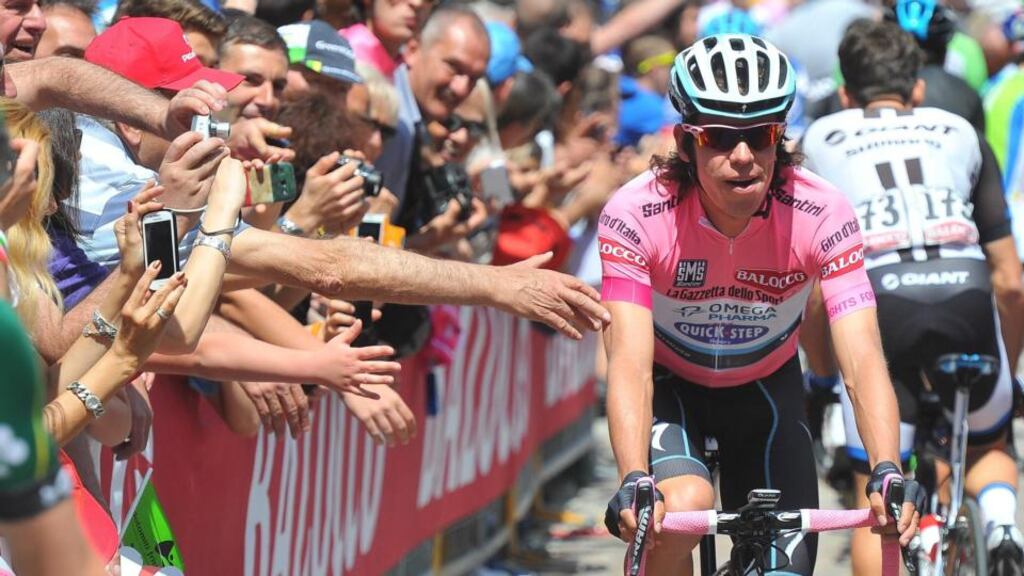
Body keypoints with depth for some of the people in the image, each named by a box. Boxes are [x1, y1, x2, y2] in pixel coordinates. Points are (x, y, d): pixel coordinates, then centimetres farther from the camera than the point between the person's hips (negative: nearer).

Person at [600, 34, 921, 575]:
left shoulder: (820, 214, -27)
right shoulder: (636, 215, -31)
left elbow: (862, 359, -34)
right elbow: (630, 362, -38)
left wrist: (886, 475, -50)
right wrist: (633, 484, -55)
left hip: (766, 387, 2)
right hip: (669, 386, -2)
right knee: (684, 505, -32)